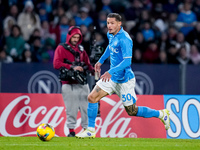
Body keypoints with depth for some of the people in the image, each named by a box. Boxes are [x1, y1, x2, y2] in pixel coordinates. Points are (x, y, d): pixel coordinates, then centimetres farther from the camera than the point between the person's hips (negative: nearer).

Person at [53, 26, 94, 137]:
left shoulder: (81, 49, 20)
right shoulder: (61, 48, 2)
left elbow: (87, 63, 20)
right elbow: (56, 64, -10)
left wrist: (94, 71, -2)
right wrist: (72, 67, -18)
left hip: (82, 84, 5)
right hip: (69, 85, -5)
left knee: (86, 107, 1)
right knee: (71, 109, -8)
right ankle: (71, 131, 0)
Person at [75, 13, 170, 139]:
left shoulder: (124, 39, -23)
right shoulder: (111, 35, 3)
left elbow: (127, 61, -30)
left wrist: (111, 72, -38)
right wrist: (101, 61, 27)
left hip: (124, 80, -8)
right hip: (112, 77, 8)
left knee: (132, 111, 1)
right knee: (92, 98, -4)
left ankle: (161, 114, 21)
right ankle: (90, 130, 3)